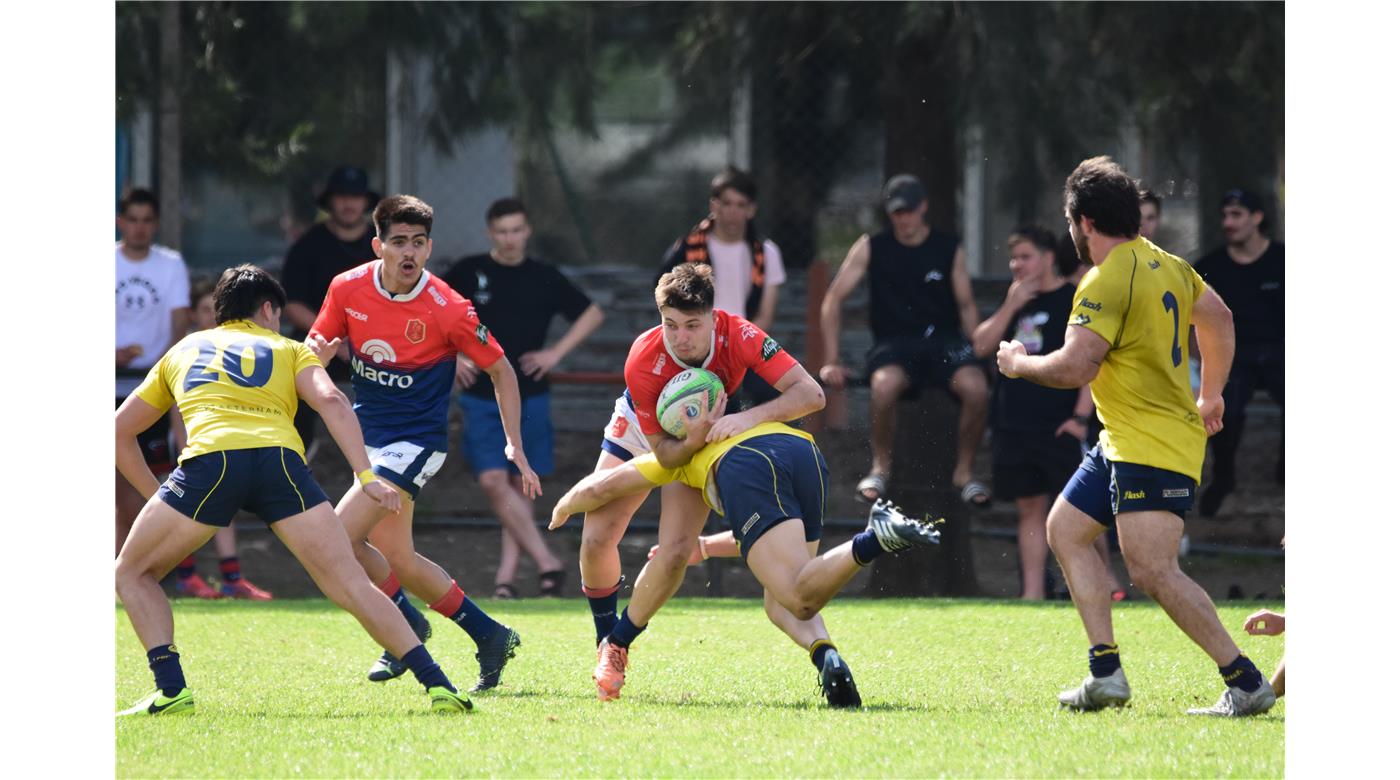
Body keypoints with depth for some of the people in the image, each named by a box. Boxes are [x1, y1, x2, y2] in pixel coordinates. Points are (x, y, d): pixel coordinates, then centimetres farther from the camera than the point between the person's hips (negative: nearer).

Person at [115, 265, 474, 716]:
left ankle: (170, 690, 3)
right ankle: (437, 683, -7)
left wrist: (154, 494, 43)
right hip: (279, 458, 0)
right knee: (351, 586, 3)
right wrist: (365, 476, 2)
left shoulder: (182, 350, 35)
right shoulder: (288, 351, 30)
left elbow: (119, 430, 38)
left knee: (134, 574, 19)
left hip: (209, 457, 0)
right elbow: (330, 401, 9)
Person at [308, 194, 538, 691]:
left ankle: (406, 624, 4)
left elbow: (500, 370, -5)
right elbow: (317, 347, 10)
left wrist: (514, 446, -7)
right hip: (369, 439, 6)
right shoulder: (348, 288, -4)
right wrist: (314, 350, -16)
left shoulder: (448, 309, -17)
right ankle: (489, 636, 24)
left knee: (340, 535, -19)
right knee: (397, 560, 8)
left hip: (416, 440, -6)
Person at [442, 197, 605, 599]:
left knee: (521, 486, 3)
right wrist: (452, 356, -1)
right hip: (481, 396, -1)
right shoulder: (468, 272, 0)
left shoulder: (544, 278, 2)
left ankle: (507, 574, 8)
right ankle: (547, 562, -11)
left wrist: (556, 353, 2)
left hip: (529, 397, 1)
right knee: (493, 481, -14)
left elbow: (592, 314, 13)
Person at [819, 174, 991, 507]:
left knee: (975, 387, -32)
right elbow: (833, 299, 5)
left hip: (943, 339, 1)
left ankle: (964, 470, -10)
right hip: (894, 344, -1)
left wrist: (978, 353, -3)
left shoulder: (950, 250, 7)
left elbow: (966, 306, 13)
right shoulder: (872, 248, 4)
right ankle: (881, 465, -12)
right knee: (884, 385, -38)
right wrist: (832, 361, -2)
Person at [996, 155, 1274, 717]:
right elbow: (1219, 318, 25)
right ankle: (1106, 674, 12)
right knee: (1066, 529, 16)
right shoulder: (1167, 265, 11)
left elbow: (1075, 367, -25)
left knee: (1153, 571, -16)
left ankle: (1246, 684, -14)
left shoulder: (1106, 283, -18)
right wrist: (1210, 396, 35)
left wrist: (1019, 364, -5)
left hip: (1153, 449, -11)